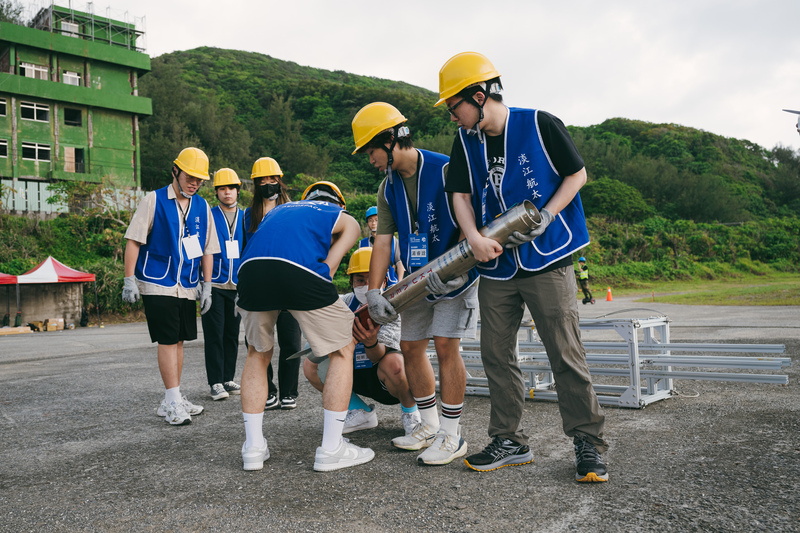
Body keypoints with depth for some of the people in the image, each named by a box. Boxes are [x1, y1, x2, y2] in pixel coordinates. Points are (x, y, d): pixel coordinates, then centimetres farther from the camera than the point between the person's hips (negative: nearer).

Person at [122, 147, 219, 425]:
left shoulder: (203, 207, 9)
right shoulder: (154, 200, -3)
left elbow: (207, 249, 13)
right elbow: (133, 240, -5)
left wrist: (207, 287, 10)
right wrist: (129, 280, -10)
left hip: (187, 287, 5)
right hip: (157, 284, -5)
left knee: (178, 341, 10)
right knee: (168, 341, -7)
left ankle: (172, 401, 19)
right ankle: (173, 402, -1)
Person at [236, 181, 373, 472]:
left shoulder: (279, 209, 42)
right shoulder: (346, 220, 30)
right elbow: (329, 265, 12)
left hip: (251, 267, 4)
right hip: (300, 270, -4)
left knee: (257, 353, 26)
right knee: (342, 349, 16)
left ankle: (253, 447, 24)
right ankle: (331, 449, 15)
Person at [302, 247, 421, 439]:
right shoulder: (345, 303, -4)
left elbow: (378, 357, -29)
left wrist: (371, 342, -52)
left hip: (390, 380, -5)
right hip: (359, 376, 5)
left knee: (392, 362, -38)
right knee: (311, 364, -9)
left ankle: (411, 413, -6)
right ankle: (361, 412, 5)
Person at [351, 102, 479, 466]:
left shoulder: (446, 171, -19)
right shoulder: (388, 189, 2)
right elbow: (382, 241, -4)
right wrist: (374, 292, -14)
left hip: (457, 275, -7)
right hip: (419, 279, 7)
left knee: (445, 345, -13)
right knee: (410, 347, 6)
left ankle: (451, 436, -2)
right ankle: (430, 426, 22)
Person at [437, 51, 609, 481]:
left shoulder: (540, 125, -7)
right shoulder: (465, 141, 6)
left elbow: (577, 174, 0)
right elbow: (460, 195, 4)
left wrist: (545, 217, -13)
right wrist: (474, 238, -14)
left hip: (547, 260, -5)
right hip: (496, 268, 5)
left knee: (566, 355, -3)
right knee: (496, 355, 7)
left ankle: (588, 442, 11)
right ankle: (509, 441, 20)